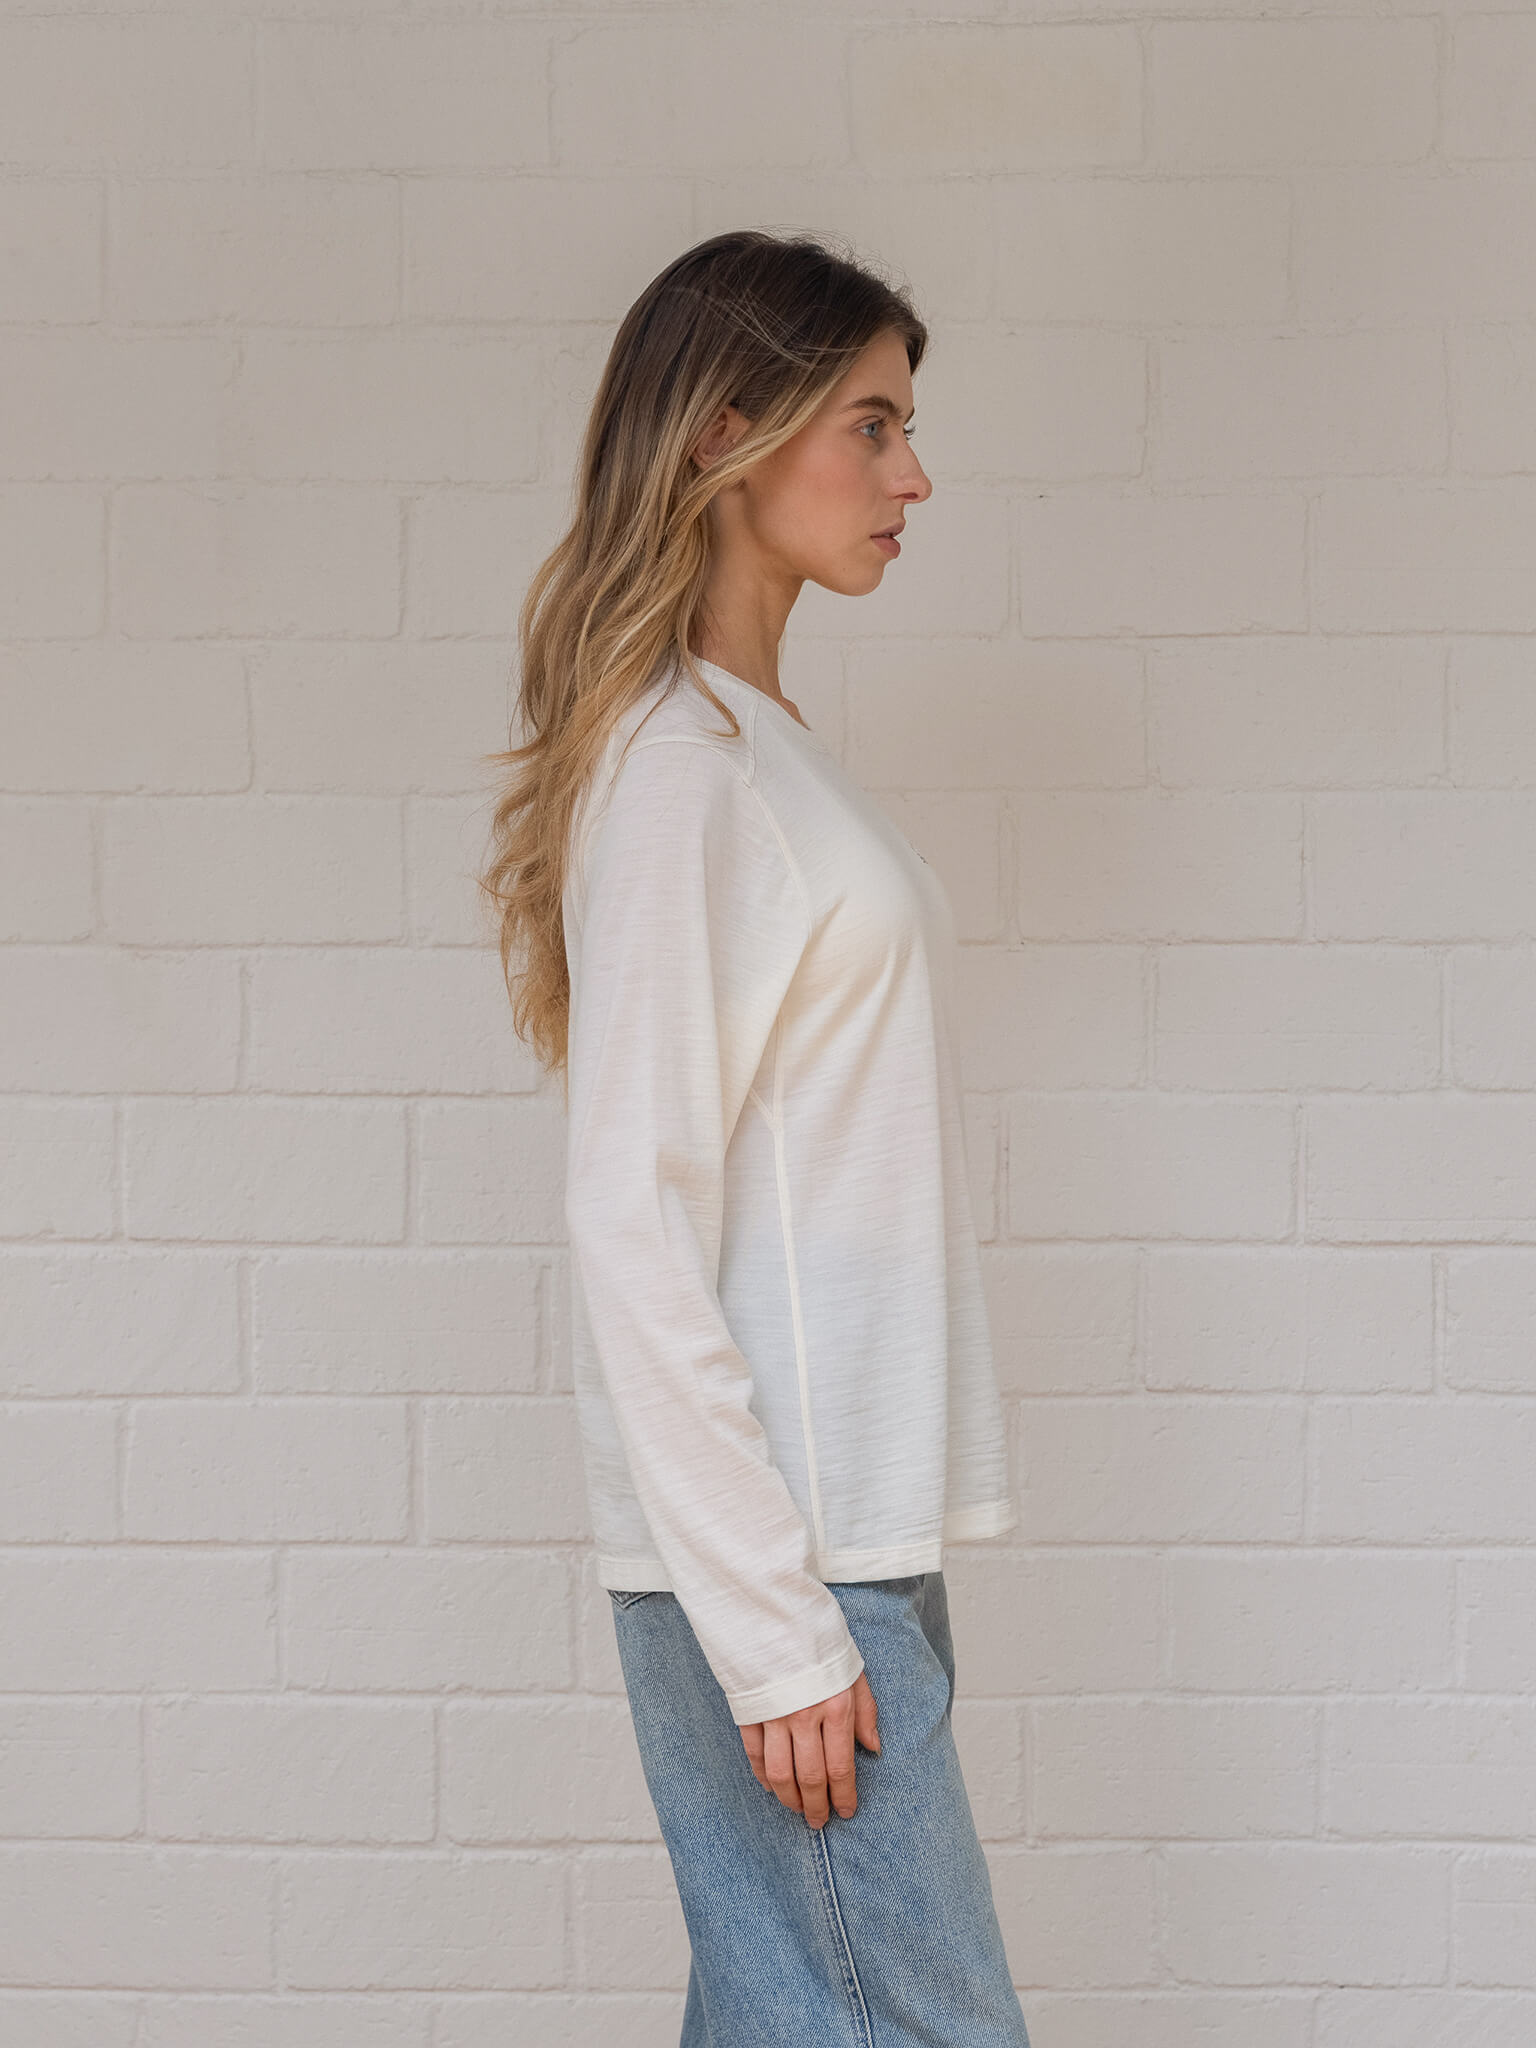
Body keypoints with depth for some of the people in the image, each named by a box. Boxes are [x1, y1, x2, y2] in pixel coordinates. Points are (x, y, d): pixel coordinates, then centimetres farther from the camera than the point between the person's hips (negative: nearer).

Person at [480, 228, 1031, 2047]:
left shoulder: (760, 743, 16)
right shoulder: (675, 768, -12)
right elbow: (632, 1227, -17)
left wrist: (830, 1575, 15)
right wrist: (773, 1626, -17)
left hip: (850, 1513, 8)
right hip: (766, 1544, -8)